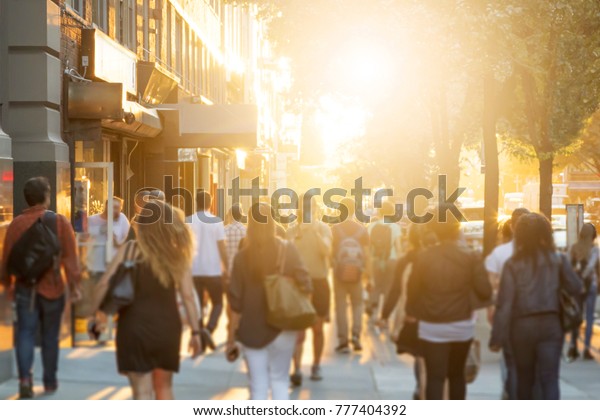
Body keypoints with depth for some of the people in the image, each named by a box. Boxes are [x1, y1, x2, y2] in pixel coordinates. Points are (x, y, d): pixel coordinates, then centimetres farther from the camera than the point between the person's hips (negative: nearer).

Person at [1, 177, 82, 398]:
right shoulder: (60, 221, -6)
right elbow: (70, 256, -10)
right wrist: (74, 284, -6)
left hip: (25, 288, 0)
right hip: (53, 288, 0)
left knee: (25, 335, 2)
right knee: (50, 337, 12)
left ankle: (25, 378, -17)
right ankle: (50, 382, 20)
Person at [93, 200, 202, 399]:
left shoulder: (130, 249, -4)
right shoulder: (177, 254, 0)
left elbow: (106, 283, -9)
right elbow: (188, 296, -4)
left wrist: (96, 311, 2)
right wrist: (195, 331, 2)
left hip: (136, 327, -2)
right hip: (167, 328, 2)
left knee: (142, 392, 1)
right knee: (164, 387, 21)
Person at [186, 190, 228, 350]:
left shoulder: (188, 222, 1)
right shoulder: (216, 222, -5)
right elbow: (222, 247, -5)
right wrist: (226, 268, 3)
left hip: (194, 270, 2)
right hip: (213, 270, -2)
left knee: (197, 305, 10)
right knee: (217, 303, 12)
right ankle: (209, 329, -13)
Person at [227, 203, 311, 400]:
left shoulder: (243, 256, -5)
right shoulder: (287, 250, -6)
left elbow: (236, 301, -4)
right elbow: (304, 284, -10)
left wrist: (231, 336, 2)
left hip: (251, 329, 0)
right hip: (281, 327, 0)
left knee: (258, 386, 6)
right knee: (279, 381, 14)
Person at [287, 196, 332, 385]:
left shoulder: (323, 229, -1)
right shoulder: (292, 231, 1)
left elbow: (326, 251, -17)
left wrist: (315, 231, -26)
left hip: (319, 282, 1)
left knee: (317, 328, 11)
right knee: (298, 330, -8)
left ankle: (316, 366, 24)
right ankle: (297, 369, -13)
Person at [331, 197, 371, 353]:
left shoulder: (335, 229, -4)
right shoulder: (362, 230, 0)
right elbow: (366, 254, -2)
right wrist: (368, 274, 3)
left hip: (339, 272, -1)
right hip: (356, 273, 1)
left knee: (341, 306, 5)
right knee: (357, 304, 15)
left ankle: (343, 341, 3)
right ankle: (356, 334, -2)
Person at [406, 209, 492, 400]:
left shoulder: (424, 257, -8)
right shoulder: (470, 257, -7)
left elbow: (412, 290, -2)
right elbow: (485, 292, -10)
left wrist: (411, 311, 17)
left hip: (432, 327, -2)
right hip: (462, 325, 2)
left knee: (435, 377, -1)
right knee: (457, 374, 20)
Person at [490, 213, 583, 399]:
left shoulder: (513, 264, -5)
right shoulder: (558, 260, -2)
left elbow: (504, 303, -9)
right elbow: (576, 289, 2)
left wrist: (498, 337, -6)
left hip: (522, 326, 0)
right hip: (550, 324, 0)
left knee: (524, 378, 17)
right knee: (550, 379, -2)